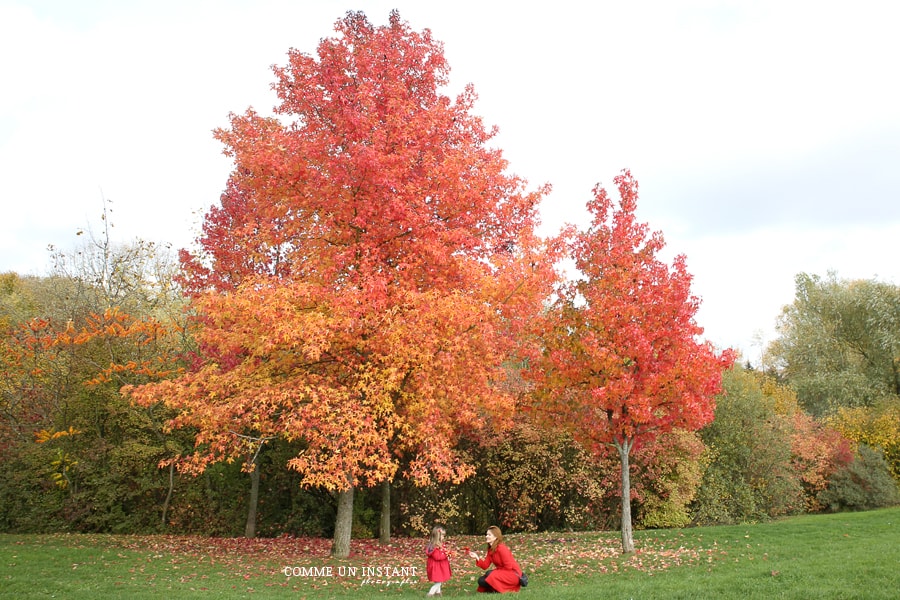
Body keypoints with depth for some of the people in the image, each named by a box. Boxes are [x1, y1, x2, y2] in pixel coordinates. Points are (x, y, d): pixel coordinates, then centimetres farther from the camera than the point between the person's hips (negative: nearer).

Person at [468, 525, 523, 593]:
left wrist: (496, 570, -12)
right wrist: (477, 558, -15)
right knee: (481, 581, -1)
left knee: (489, 574, -29)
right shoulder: (490, 549, 6)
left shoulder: (501, 548, -20)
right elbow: (485, 565, 1)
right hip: (502, 572, 9)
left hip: (513, 573, -9)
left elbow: (508, 566, -22)